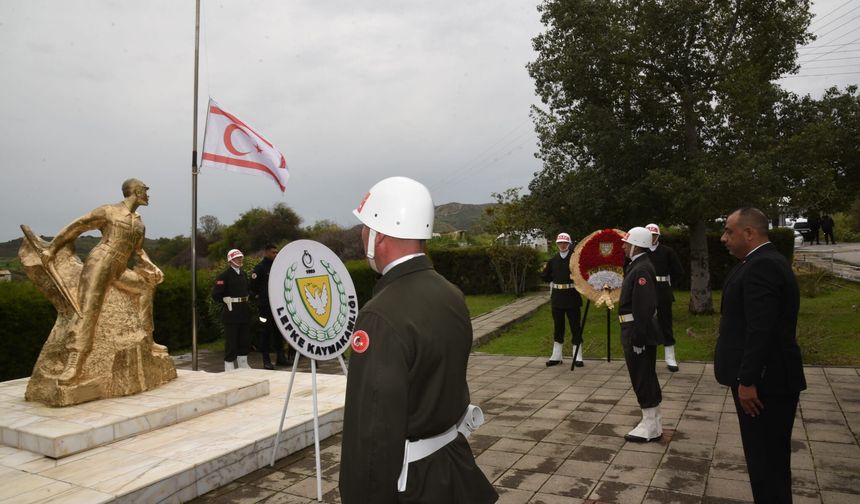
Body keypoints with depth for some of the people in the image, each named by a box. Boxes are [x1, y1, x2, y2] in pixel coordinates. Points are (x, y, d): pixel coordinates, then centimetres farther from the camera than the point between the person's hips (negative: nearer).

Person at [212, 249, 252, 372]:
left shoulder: (243, 274, 12)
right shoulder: (224, 275, -9)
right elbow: (216, 294, -13)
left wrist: (246, 301, 10)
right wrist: (226, 301, -10)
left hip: (244, 311, 7)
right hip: (231, 312, -7)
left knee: (245, 339, 13)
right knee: (231, 340, -1)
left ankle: (243, 364, 25)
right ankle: (229, 366, 8)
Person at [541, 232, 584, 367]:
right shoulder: (553, 260, 7)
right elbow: (545, 276, 14)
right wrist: (555, 281, 6)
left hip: (572, 296, -4)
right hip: (557, 297, 4)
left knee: (575, 326, 3)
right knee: (558, 327, 11)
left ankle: (578, 357, 11)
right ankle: (556, 357, 20)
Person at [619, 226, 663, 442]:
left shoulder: (642, 269, -19)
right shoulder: (637, 266, 13)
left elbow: (643, 308, -24)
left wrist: (638, 339, -23)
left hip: (639, 331, -10)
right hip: (636, 330, 10)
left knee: (643, 379, -1)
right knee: (646, 378, 16)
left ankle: (650, 428, 10)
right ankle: (653, 423, 26)